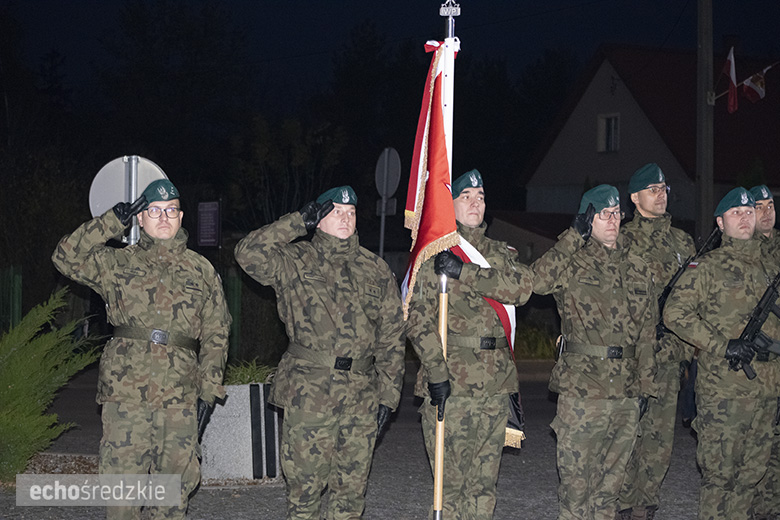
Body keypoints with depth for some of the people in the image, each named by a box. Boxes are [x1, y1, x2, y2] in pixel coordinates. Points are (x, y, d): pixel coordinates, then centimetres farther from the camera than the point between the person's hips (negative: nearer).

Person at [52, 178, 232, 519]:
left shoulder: (201, 271, 13)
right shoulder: (117, 264, 10)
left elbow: (216, 333, 14)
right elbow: (66, 257, -3)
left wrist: (208, 387, 5)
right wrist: (114, 221, -3)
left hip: (180, 396, 2)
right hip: (125, 391, -1)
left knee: (178, 481, 4)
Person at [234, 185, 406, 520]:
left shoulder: (376, 271, 12)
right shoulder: (295, 262, 3)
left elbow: (391, 337, 13)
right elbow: (249, 254, -16)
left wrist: (388, 394, 6)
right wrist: (299, 222, -10)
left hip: (361, 396, 3)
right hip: (308, 394, -3)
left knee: (351, 490, 8)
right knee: (305, 486, -1)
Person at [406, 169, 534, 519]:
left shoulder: (500, 254, 16)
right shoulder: (434, 254, 2)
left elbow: (523, 286, -6)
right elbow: (420, 317, -6)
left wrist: (464, 273, -16)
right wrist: (435, 371, -17)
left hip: (496, 385, 5)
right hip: (453, 384, -5)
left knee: (484, 485, 8)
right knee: (452, 484, -6)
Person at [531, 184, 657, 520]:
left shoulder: (638, 270, 13)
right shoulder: (570, 264, -1)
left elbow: (647, 332, 16)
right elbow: (537, 280, -23)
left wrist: (645, 385, 11)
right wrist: (574, 236, -18)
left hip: (627, 394, 4)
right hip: (581, 389, -4)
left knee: (611, 481, 10)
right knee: (576, 480, -2)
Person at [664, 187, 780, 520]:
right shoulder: (708, 267, -3)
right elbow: (675, 313, -11)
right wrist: (722, 345, -16)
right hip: (723, 390, -6)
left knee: (751, 474, 11)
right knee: (719, 474, -3)